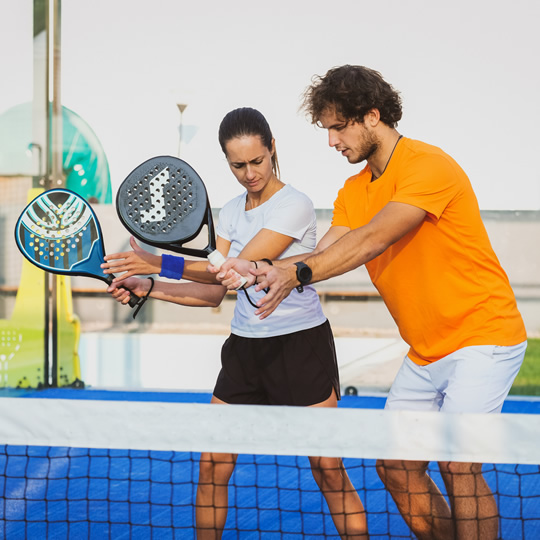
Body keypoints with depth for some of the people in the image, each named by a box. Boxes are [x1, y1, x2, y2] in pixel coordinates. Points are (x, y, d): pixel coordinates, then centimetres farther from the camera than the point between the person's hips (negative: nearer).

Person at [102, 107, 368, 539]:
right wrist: (145, 288, -3)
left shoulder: (294, 205, -12)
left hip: (302, 344, -6)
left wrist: (160, 263, -17)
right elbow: (215, 292, 9)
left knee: (328, 471, -6)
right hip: (244, 348, 6)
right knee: (212, 468, 1)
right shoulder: (231, 213, 10)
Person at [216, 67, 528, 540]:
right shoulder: (355, 190, 11)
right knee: (396, 466, 4)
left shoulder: (428, 166, -16)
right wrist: (263, 270, -17)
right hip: (425, 352, 8)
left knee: (458, 464, -19)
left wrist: (297, 273, -36)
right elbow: (323, 256, 0)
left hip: (482, 335, -8)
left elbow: (373, 239, -28)